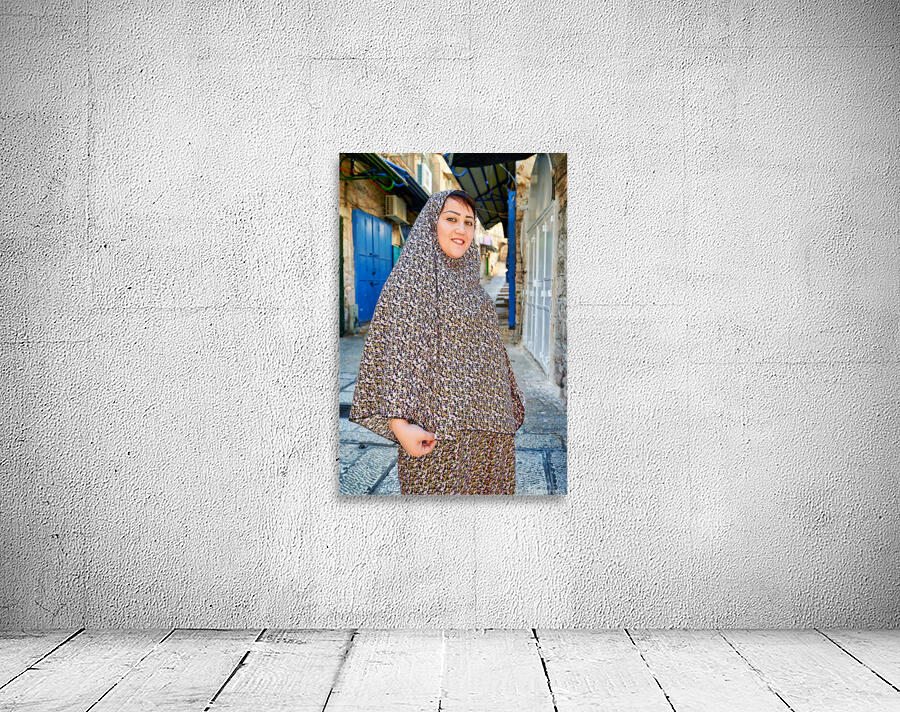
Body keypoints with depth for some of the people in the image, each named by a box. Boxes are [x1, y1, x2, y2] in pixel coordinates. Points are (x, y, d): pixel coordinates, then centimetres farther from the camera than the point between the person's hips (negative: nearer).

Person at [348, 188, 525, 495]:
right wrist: (400, 424, -23)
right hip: (440, 428, -7)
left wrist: (509, 407, 20)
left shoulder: (470, 281, 17)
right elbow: (395, 353, -15)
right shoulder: (412, 275, -6)